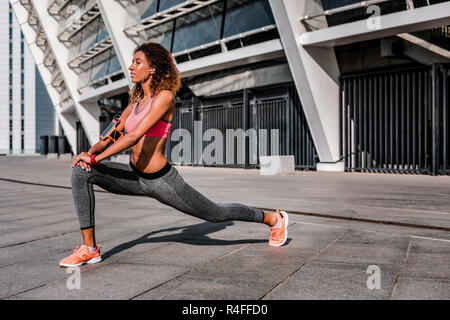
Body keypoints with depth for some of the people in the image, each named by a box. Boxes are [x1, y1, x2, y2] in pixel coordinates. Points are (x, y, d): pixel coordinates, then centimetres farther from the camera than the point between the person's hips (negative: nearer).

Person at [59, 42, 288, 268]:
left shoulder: (164, 96, -17)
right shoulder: (136, 101, 7)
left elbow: (133, 136, -26)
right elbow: (109, 138, 10)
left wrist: (94, 158, -21)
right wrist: (90, 152, -9)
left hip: (161, 181, -7)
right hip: (135, 176, 7)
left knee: (216, 213, 9)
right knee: (81, 172, -10)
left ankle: (274, 219, 34)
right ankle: (89, 249, -3)